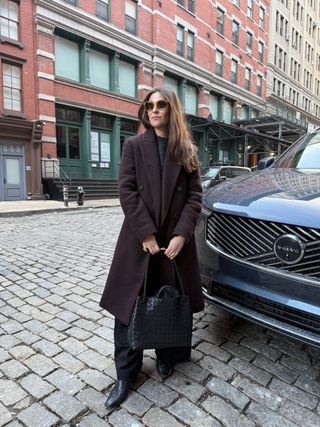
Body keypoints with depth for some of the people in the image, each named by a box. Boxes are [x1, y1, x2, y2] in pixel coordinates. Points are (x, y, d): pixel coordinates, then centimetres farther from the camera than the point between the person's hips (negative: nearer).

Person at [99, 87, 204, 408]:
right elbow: (127, 191, -5)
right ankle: (125, 375, 21)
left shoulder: (187, 151, 8)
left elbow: (194, 196, 2)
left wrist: (181, 235, -12)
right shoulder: (134, 146, 5)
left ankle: (166, 358, 36)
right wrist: (146, 234, -13)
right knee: (128, 306, 3)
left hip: (176, 240, 2)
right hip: (138, 239, -1)